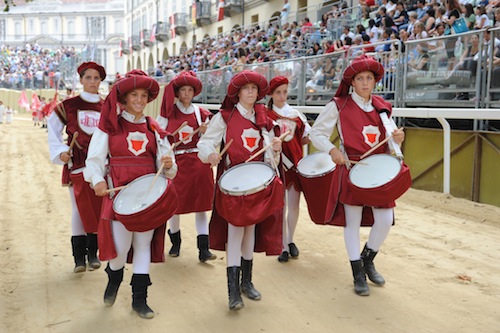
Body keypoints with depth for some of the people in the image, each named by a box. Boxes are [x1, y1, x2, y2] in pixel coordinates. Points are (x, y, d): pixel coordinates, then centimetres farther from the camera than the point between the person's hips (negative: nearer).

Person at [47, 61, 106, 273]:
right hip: (77, 164, -2)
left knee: (98, 208, 3)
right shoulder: (68, 105, 1)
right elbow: (52, 128, 6)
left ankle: (93, 253, 15)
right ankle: (79, 257, 7)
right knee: (79, 209, -2)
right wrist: (60, 151, -5)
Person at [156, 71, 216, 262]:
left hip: (199, 162, 1)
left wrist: (205, 132, -9)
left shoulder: (201, 114, 8)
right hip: (176, 162, -1)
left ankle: (203, 249, 2)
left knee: (201, 204, -2)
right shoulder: (168, 112, 4)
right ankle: (175, 242, 27)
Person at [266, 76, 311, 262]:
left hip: (295, 164, 3)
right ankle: (283, 246, 10)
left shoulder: (296, 114, 9)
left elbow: (307, 137, 12)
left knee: (294, 205, 8)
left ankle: (290, 240, 27)